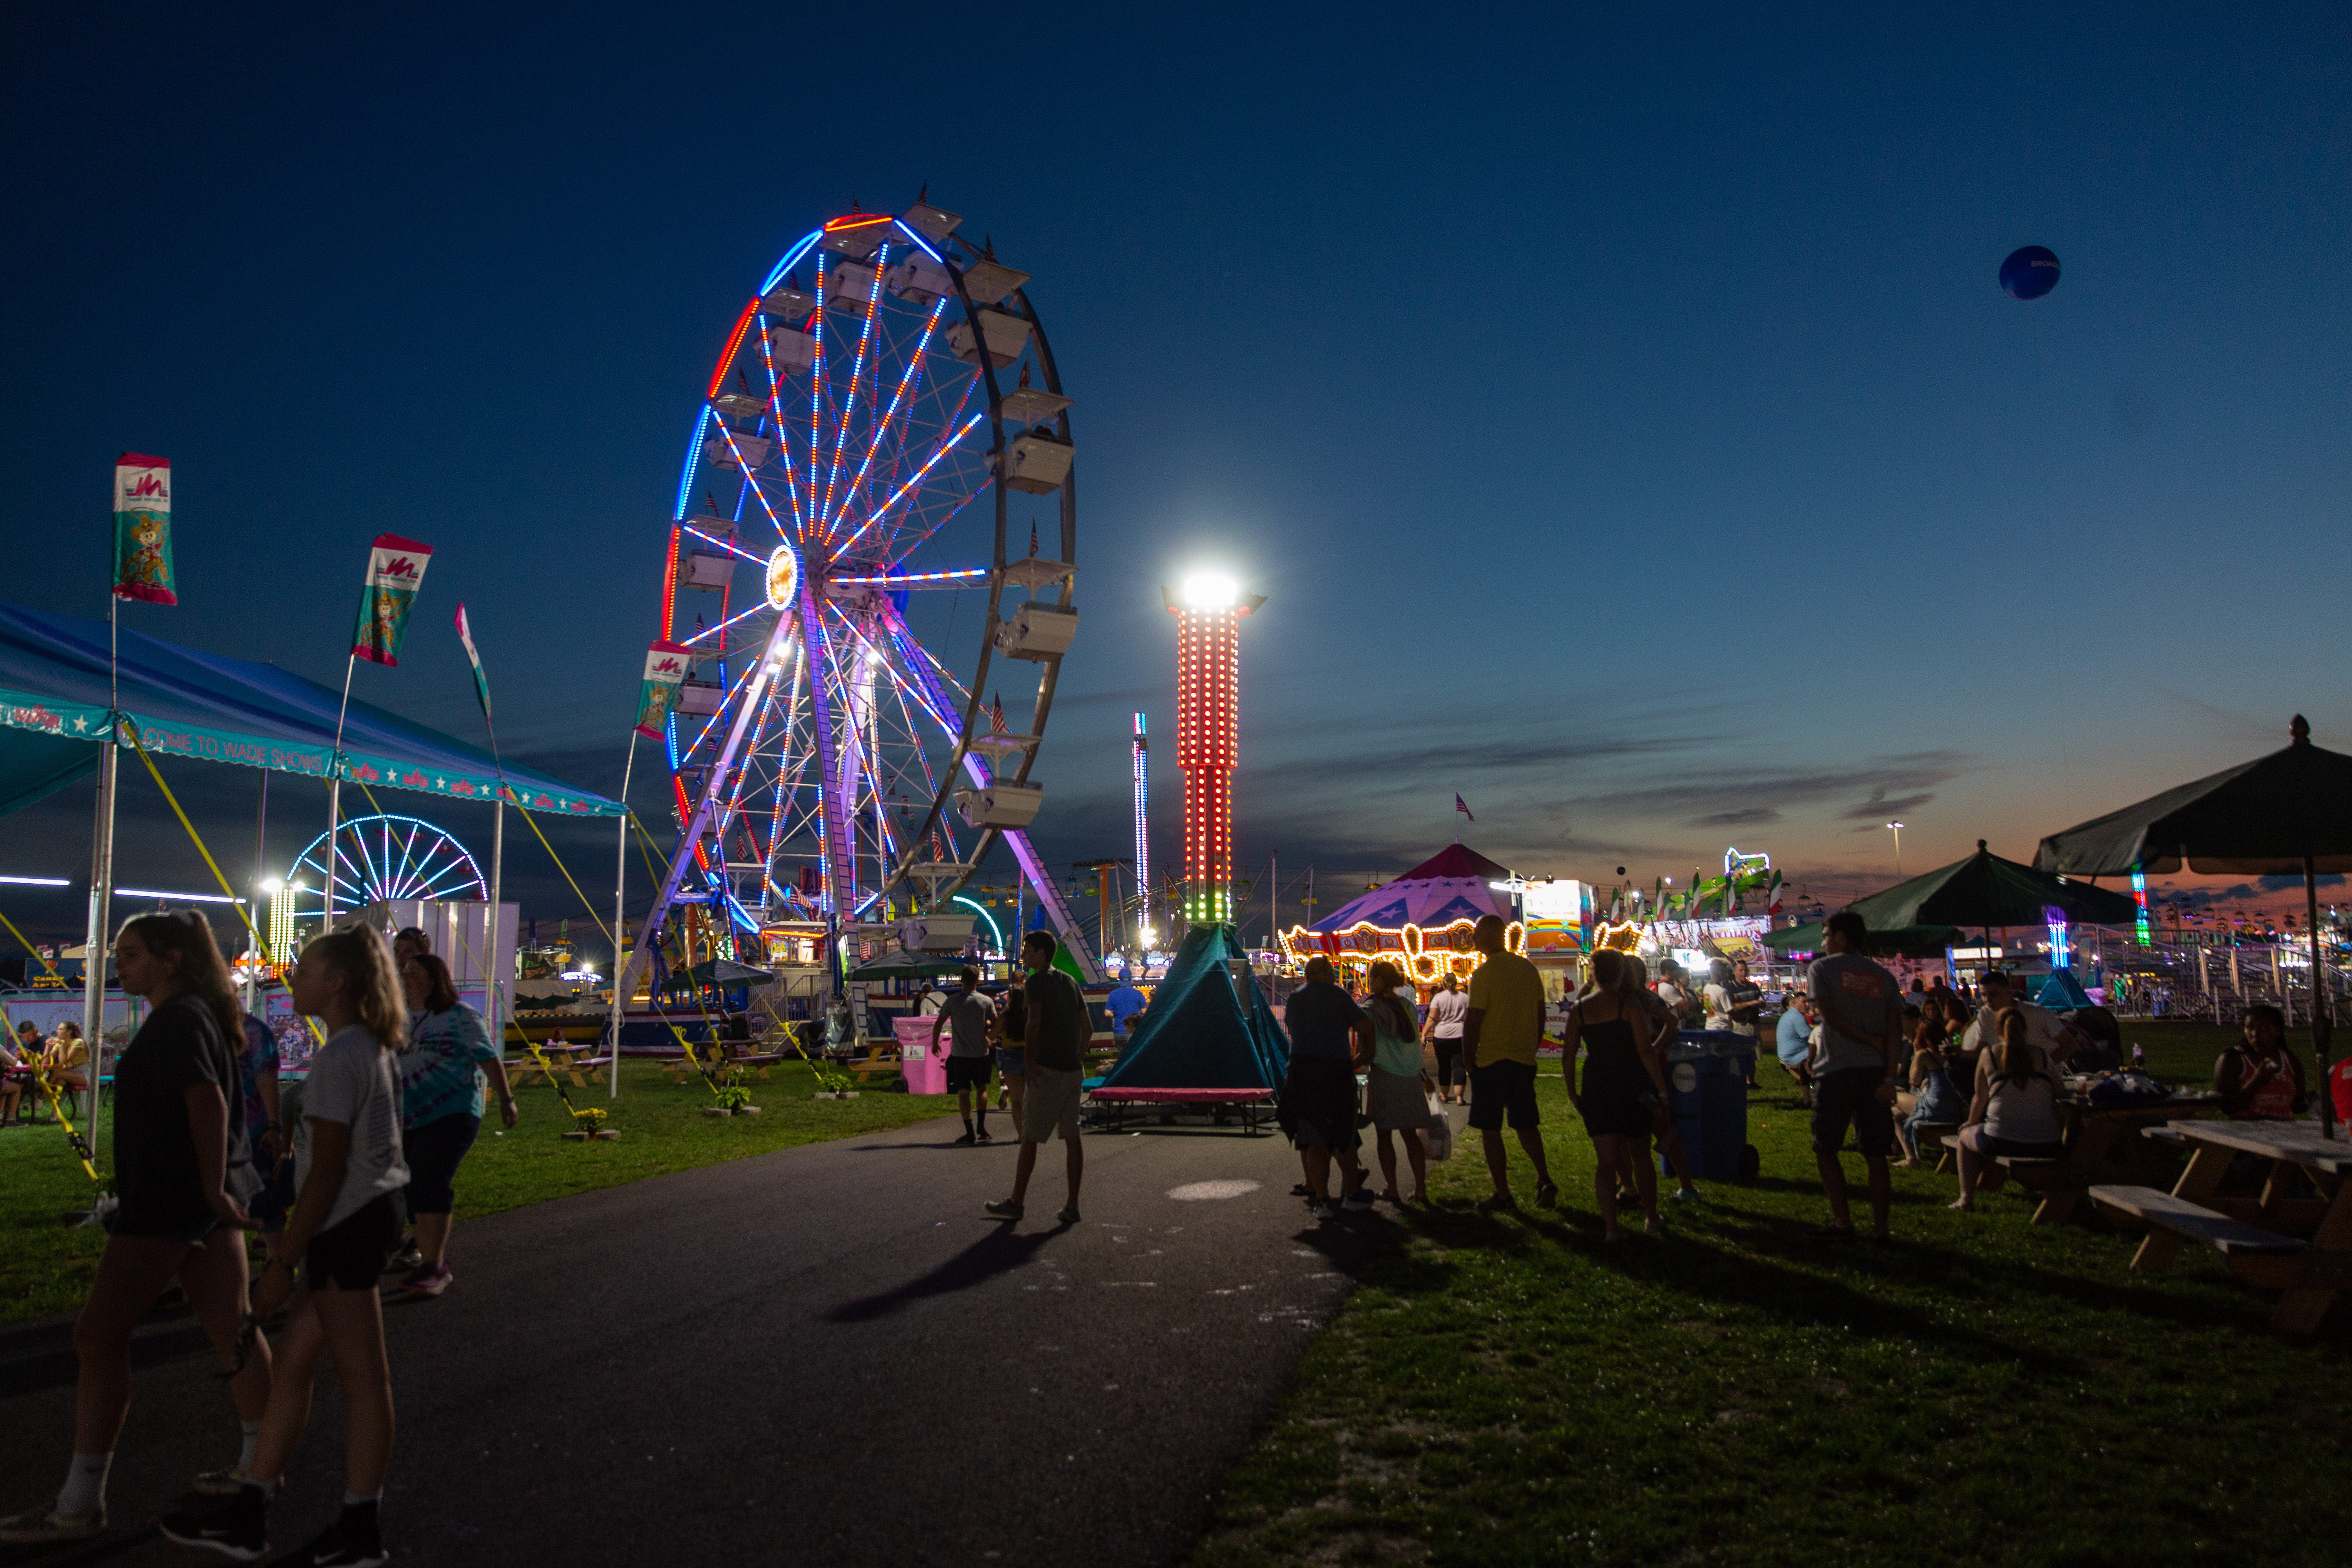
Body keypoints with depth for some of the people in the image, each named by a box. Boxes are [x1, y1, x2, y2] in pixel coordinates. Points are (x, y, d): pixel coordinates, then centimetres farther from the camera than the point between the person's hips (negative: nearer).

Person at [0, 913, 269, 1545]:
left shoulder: (175, 1020, -15)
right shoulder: (200, 1014, 14)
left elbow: (207, 1101, -28)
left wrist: (213, 1189, -25)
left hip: (166, 1205, -10)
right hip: (207, 1206, 10)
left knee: (99, 1336, -2)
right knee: (230, 1329, 13)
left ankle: (79, 1504, 3)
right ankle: (258, 1462, 22)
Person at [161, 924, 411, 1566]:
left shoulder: (339, 1058, -17)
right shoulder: (370, 1049, 11)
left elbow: (326, 1171, -19)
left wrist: (284, 1262, -15)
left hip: (348, 1225, -10)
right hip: (370, 1215, 10)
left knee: (362, 1378, 2)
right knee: (293, 1364, 15)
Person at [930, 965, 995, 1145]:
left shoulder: (952, 1002, -6)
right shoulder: (986, 1002, -3)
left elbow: (938, 1024, -3)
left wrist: (935, 1043, 14)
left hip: (959, 1055, -1)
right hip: (981, 1053, 1)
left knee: (963, 1093, 4)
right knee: (982, 1089, 19)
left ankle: (970, 1133, 0)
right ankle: (982, 1127, 11)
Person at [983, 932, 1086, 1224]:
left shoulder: (1036, 983, -9)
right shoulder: (1070, 982, 14)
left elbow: (1034, 1021, -26)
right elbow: (1088, 1028, 17)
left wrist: (1031, 1062, -20)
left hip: (1047, 1071, -7)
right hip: (1073, 1071, 7)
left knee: (1030, 1137, 4)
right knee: (1071, 1137, 6)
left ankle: (1016, 1203, 13)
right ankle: (1072, 1207, 5)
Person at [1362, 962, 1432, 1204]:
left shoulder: (1369, 1009, -7)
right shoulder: (1407, 1007, 8)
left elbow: (1368, 1051, -11)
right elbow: (1416, 1046, 11)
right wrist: (1425, 1077, 21)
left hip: (1383, 1076, -5)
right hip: (1411, 1077, 5)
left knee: (1384, 1136, 4)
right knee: (1411, 1135, 9)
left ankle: (1391, 1190, 6)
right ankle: (1421, 1190, 8)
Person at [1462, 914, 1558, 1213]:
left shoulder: (1484, 974, -15)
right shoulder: (1529, 969, 4)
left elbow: (1473, 1022, -15)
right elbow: (1540, 1015, 10)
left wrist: (1468, 1062, -5)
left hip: (1490, 1062, -6)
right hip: (1525, 1059, 6)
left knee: (1491, 1130, 5)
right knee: (1526, 1124, 18)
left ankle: (1503, 1196, 7)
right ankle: (1544, 1180, 3)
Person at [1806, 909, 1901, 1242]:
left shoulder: (1821, 969, 2)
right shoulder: (1883, 976, 13)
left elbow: (1830, 1016, -10)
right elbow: (1896, 1028, 2)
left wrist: (1869, 1041, -3)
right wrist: (1889, 1077, -2)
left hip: (1837, 1068, -4)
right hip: (1876, 1071, 4)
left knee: (1825, 1148, 5)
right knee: (1875, 1153, 7)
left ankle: (1843, 1223, 0)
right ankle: (1880, 1227, 6)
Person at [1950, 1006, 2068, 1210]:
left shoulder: (1988, 1054, 1)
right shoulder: (2043, 1055, 6)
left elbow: (1980, 1099, 6)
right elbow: (2059, 1095, 9)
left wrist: (1970, 1124, 24)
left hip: (2002, 1142, -2)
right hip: (2046, 1145, 2)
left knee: (1966, 1137, 30)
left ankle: (1967, 1198, 26)